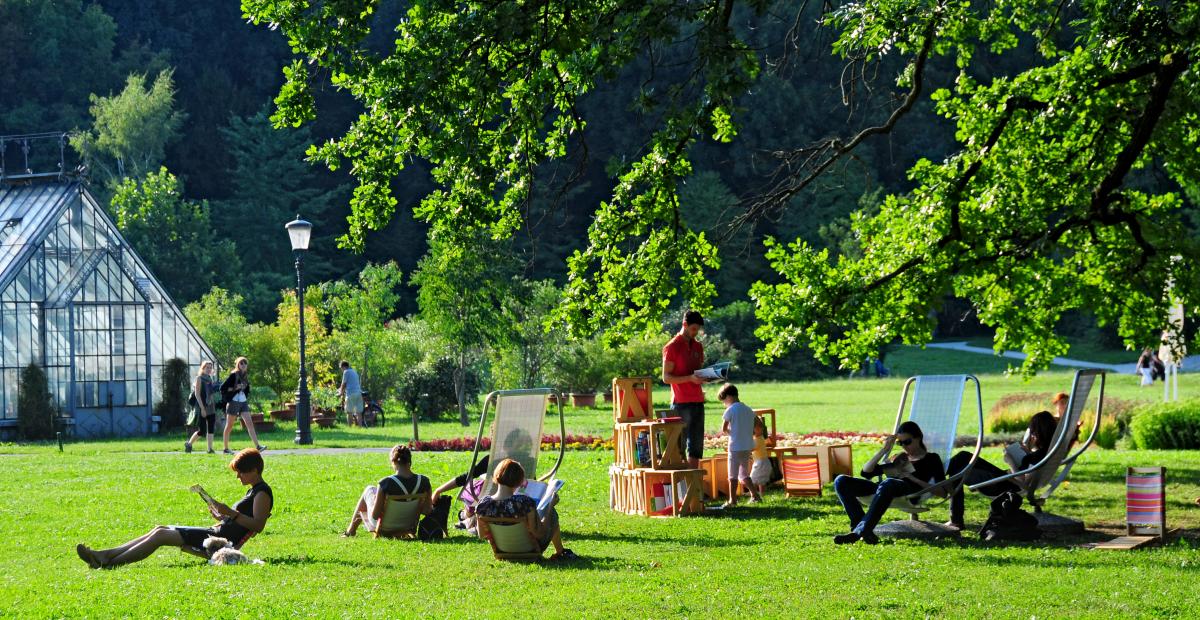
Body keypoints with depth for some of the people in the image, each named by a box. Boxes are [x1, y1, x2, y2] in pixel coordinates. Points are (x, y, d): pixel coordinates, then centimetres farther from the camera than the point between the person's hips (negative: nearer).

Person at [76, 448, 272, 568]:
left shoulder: (262, 492, -8)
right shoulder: (253, 490, 23)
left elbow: (258, 525, -21)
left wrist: (231, 513, -24)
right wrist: (221, 517, 12)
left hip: (223, 540, -10)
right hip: (217, 535, 10)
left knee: (161, 535, -13)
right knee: (160, 530, 5)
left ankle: (111, 563, -14)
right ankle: (105, 555, -2)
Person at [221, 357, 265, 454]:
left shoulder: (245, 377, 10)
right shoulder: (233, 375, -9)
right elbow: (222, 388, -14)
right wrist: (234, 388, -18)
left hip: (243, 402, 6)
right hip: (233, 402, -6)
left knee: (249, 423, -7)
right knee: (229, 426, 4)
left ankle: (257, 445, -15)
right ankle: (226, 448, 13)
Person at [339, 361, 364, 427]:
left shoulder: (346, 372, -1)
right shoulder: (354, 372, 22)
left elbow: (344, 384, -1)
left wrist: (341, 393, 14)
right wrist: (341, 388, 43)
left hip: (351, 393, -7)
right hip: (358, 392, 7)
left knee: (349, 412, -2)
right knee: (359, 412, 4)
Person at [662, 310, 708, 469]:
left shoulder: (698, 347, 16)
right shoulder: (672, 347, -5)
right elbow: (666, 377, -9)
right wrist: (690, 378, -20)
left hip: (697, 401, 7)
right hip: (680, 403, -7)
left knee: (696, 444, 6)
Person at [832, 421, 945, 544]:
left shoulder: (931, 459, 20)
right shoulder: (900, 458, 34)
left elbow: (943, 492, 5)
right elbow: (866, 472, 26)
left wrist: (914, 479, -2)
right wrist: (884, 450, 18)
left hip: (910, 493, -6)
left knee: (888, 484, -43)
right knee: (841, 481, -16)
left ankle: (858, 532, -49)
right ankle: (864, 530, -32)